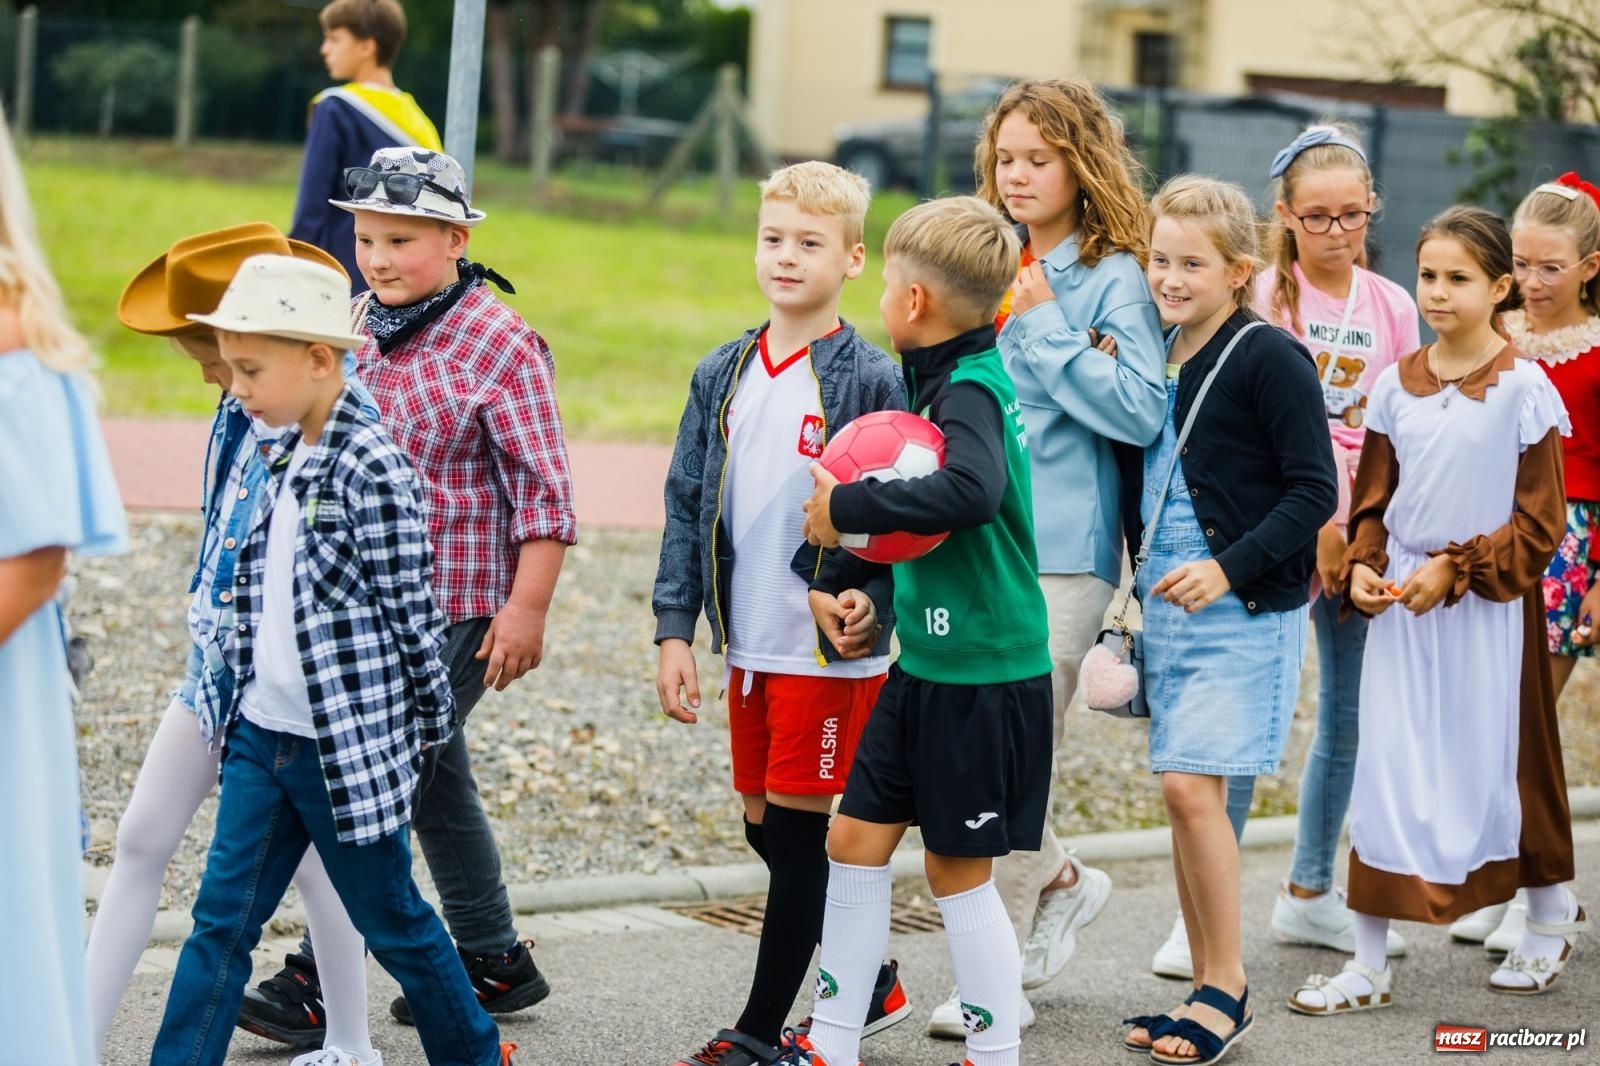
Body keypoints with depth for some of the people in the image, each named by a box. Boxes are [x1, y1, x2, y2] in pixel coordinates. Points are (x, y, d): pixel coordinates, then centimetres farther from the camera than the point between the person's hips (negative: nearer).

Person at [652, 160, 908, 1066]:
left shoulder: (871, 381, -8)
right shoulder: (723, 377, 8)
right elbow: (689, 508, 9)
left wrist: (872, 597, -25)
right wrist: (676, 631, 3)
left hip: (833, 650, -6)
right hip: (751, 648, 6)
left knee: (800, 835, -1)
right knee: (768, 831, 14)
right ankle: (874, 985, 32)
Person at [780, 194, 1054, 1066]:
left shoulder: (972, 390, -19)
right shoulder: (934, 382, 10)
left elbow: (972, 490, -40)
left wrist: (847, 509, -31)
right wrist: (842, 573, 9)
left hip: (985, 675, -9)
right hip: (924, 665, 9)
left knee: (957, 868, 1)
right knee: (855, 839, 11)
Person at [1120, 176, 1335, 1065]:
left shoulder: (1269, 359, -11)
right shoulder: (1156, 358, 11)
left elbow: (1314, 491, -14)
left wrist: (1231, 568, -22)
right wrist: (1144, 574, 10)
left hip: (1247, 607, -7)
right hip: (1168, 601, 7)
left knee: (1191, 785, -13)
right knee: (1187, 795, 9)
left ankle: (1228, 987, -1)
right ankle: (1212, 991, 18)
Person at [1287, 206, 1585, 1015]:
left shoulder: (1523, 388, -8)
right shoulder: (1396, 386, 5)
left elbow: (1539, 523, -8)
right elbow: (1373, 499, 11)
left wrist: (1457, 568, -16)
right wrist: (1362, 568, -7)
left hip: (1488, 606, -3)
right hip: (1401, 606, 4)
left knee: (1500, 761, 8)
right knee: (1385, 770, 0)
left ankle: (1549, 913, 34)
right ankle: (1370, 963, 4)